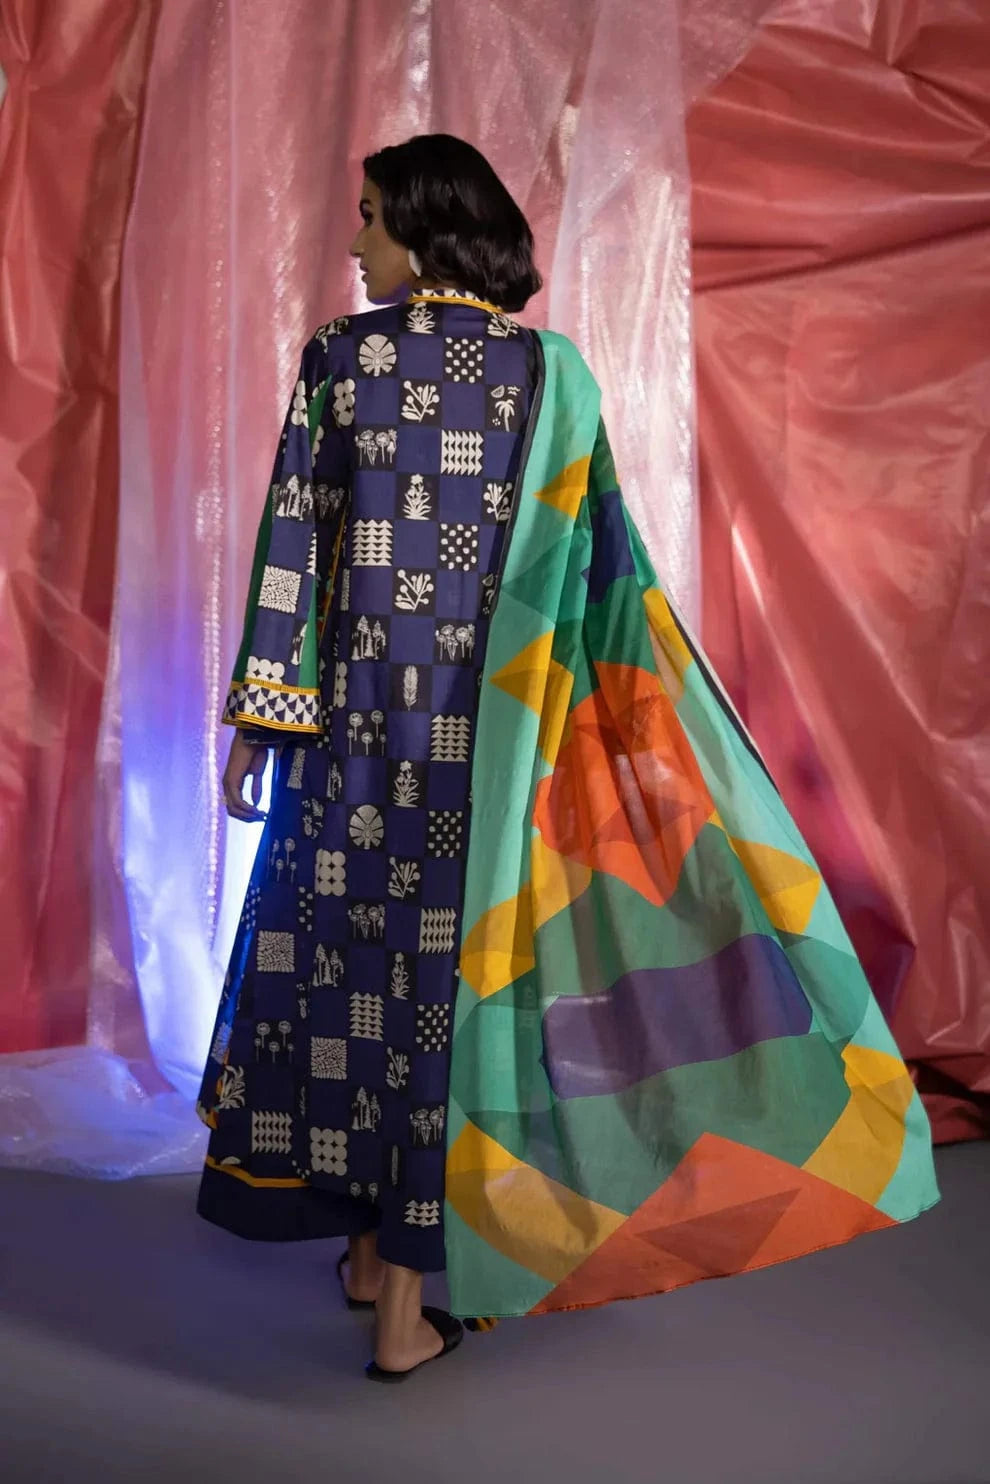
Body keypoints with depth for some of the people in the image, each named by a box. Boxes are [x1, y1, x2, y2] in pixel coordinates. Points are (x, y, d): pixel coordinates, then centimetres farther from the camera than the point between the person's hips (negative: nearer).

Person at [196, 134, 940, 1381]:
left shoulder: (336, 357, 0)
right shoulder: (547, 369, 1)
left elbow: (293, 540, -2)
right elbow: (597, 547, 0)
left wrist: (258, 715, 2)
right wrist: (650, 713, 6)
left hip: (353, 715, 0)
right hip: (483, 725, 0)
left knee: (346, 938, 14)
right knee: (449, 955, 4)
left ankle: (366, 1240, 28)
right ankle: (410, 1292, 10)